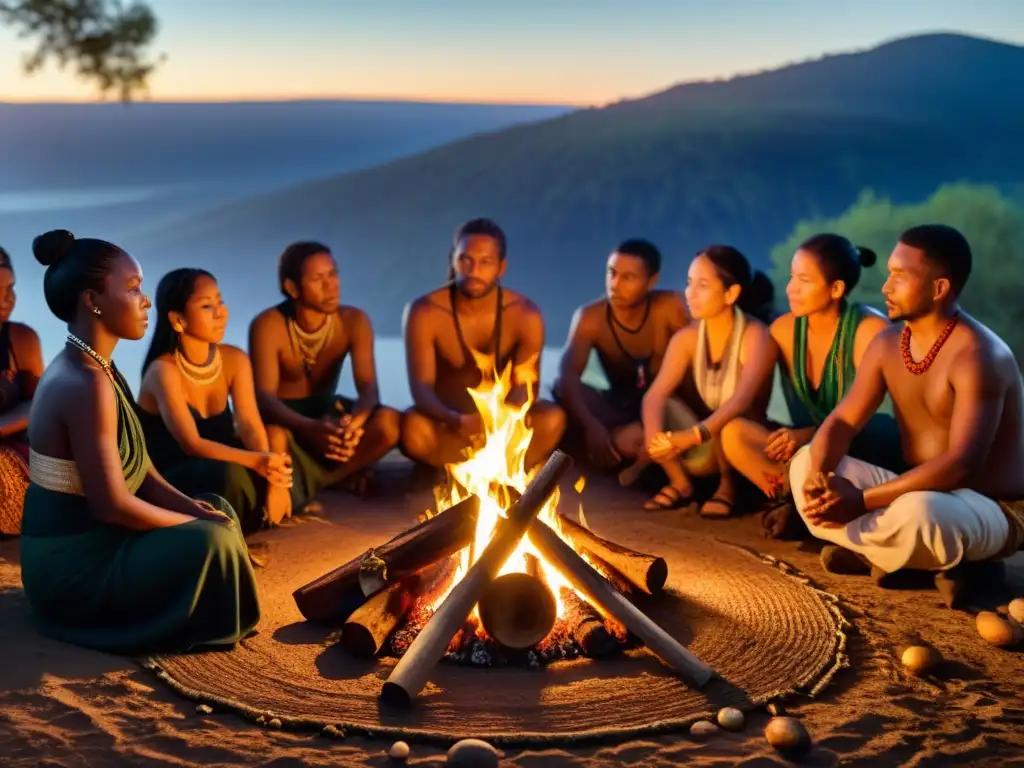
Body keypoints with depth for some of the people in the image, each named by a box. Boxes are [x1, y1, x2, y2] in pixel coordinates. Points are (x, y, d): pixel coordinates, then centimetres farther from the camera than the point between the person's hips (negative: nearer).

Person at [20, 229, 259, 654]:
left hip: (83, 540, 10)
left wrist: (189, 506, -4)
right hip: (72, 564, -10)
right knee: (210, 540, -21)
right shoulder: (85, 384, -25)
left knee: (218, 510, 13)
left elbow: (133, 466, 10)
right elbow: (112, 505, -25)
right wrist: (193, 520, -13)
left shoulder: (89, 368, 6)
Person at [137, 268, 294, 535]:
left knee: (276, 436, -18)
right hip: (166, 480, -6)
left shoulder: (234, 360, -4)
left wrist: (272, 477, -33)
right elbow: (191, 444, -30)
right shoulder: (164, 370, -21)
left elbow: (250, 425, -14)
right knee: (229, 473, -36)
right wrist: (257, 461, -44)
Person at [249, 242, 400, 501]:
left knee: (388, 422, -28)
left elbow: (368, 386, -20)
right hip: (282, 416, -4)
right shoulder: (268, 325, -22)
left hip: (327, 409, 4)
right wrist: (310, 428, -51)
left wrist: (354, 421, -46)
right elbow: (264, 396, -31)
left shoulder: (354, 321, -12)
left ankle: (305, 487, -20)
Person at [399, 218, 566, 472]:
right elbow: (421, 387, -26)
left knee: (552, 420, -29)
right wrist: (456, 420, -49)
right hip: (446, 423, -1)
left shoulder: (525, 314, -12)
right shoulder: (424, 313, -18)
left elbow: (525, 386, -17)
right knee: (413, 429, -36)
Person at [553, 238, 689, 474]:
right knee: (563, 390, -27)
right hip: (621, 407, 3)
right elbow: (567, 375, -26)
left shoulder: (671, 307, -16)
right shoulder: (590, 318, -14)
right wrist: (591, 425, -43)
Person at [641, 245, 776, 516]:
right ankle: (680, 482, 0)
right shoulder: (687, 337, -5)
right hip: (702, 451, 4)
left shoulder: (756, 335, -19)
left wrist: (692, 437, -49)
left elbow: (742, 400, -35)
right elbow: (655, 395, -18)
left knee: (728, 423, -36)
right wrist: (654, 436, -39)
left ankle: (728, 486, -5)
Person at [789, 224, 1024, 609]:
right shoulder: (888, 344, 0)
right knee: (804, 462, -4)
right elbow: (842, 421, -3)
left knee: (915, 513, -41)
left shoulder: (978, 356, -23)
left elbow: (962, 464, -32)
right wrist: (818, 476, -25)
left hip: (992, 511, -7)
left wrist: (864, 500, -35)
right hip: (921, 494, 7)